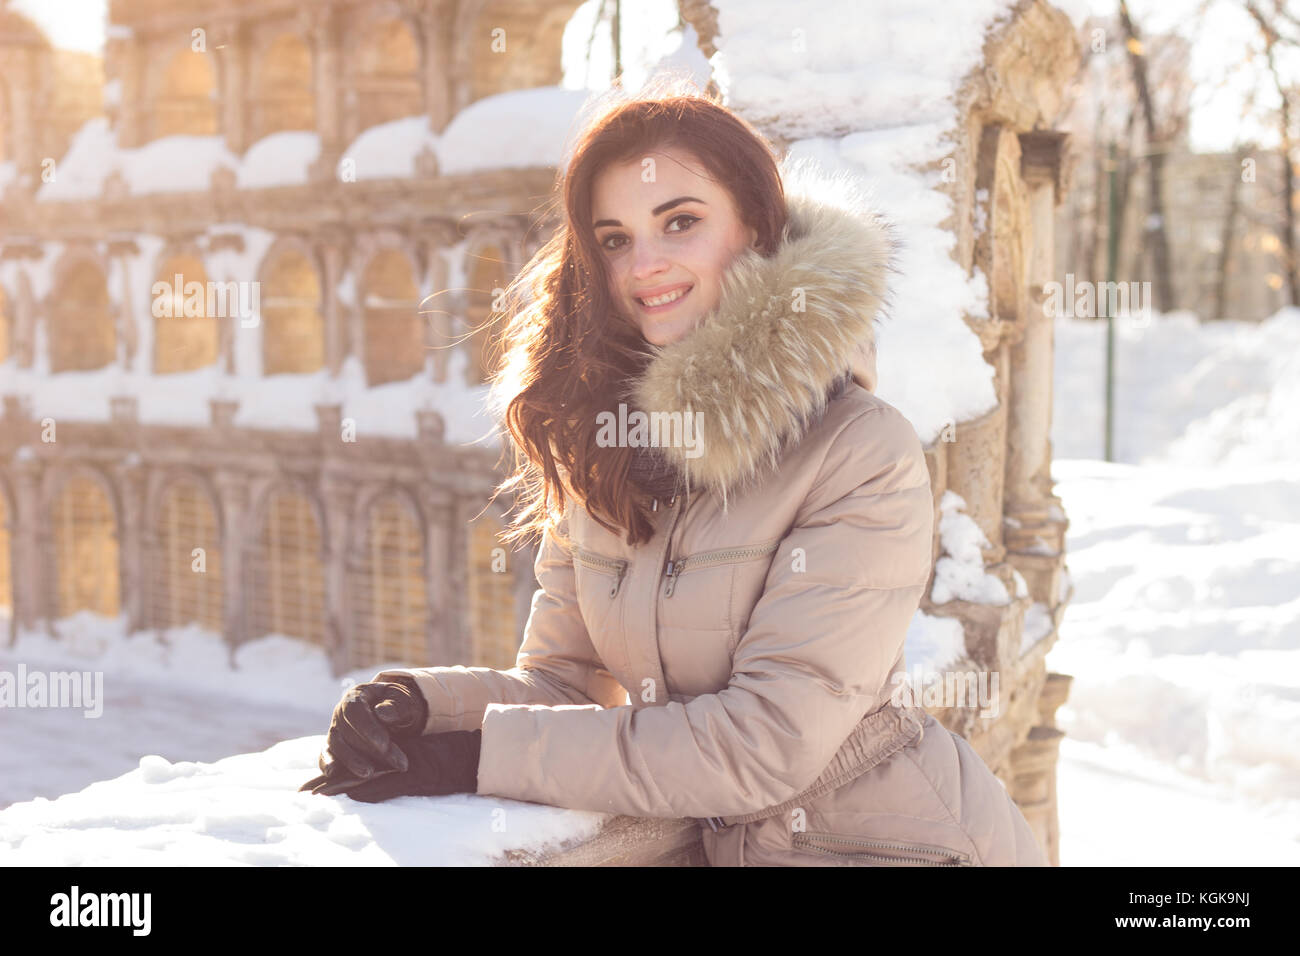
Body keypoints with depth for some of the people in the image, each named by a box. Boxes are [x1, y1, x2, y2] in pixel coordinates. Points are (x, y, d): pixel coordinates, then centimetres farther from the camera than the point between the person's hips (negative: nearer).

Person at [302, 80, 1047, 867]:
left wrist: (484, 756, -20)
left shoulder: (863, 453, -16)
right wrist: (420, 704, -15)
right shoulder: (601, 444, 3)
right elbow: (564, 675, 5)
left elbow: (765, 742, -20)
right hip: (738, 844, 5)